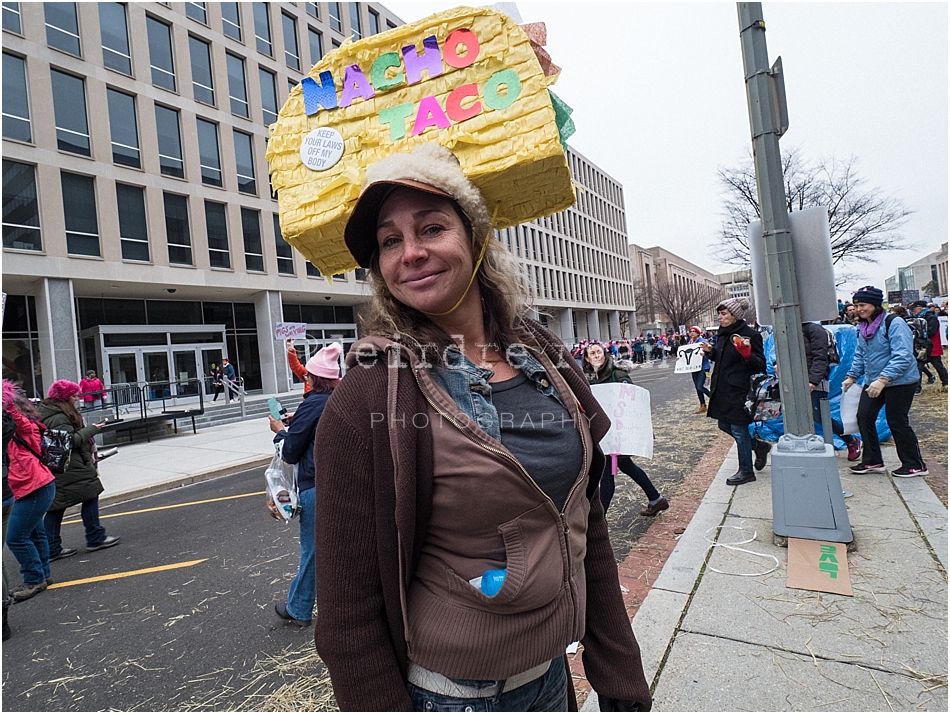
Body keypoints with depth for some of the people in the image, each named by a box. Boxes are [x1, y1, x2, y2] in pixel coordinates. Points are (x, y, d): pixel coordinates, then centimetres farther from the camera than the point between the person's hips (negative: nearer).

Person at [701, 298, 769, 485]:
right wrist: (711, 352, 5)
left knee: (739, 429, 0)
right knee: (724, 424, 15)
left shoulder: (750, 335, -13)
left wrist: (747, 355, -32)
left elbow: (760, 365, -14)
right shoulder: (722, 335, 11)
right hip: (723, 389, 9)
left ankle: (746, 471, 16)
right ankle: (758, 445, 37)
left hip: (739, 391, -8)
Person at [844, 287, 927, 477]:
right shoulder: (863, 327, 7)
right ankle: (872, 461, 15)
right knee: (864, 417, 3)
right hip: (872, 382, 7)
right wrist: (852, 376, 7)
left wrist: (883, 379, -32)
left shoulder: (894, 324, -17)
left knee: (897, 422, 1)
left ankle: (915, 465, 19)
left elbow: (902, 357, -25)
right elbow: (860, 355, 16)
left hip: (899, 382, -7)